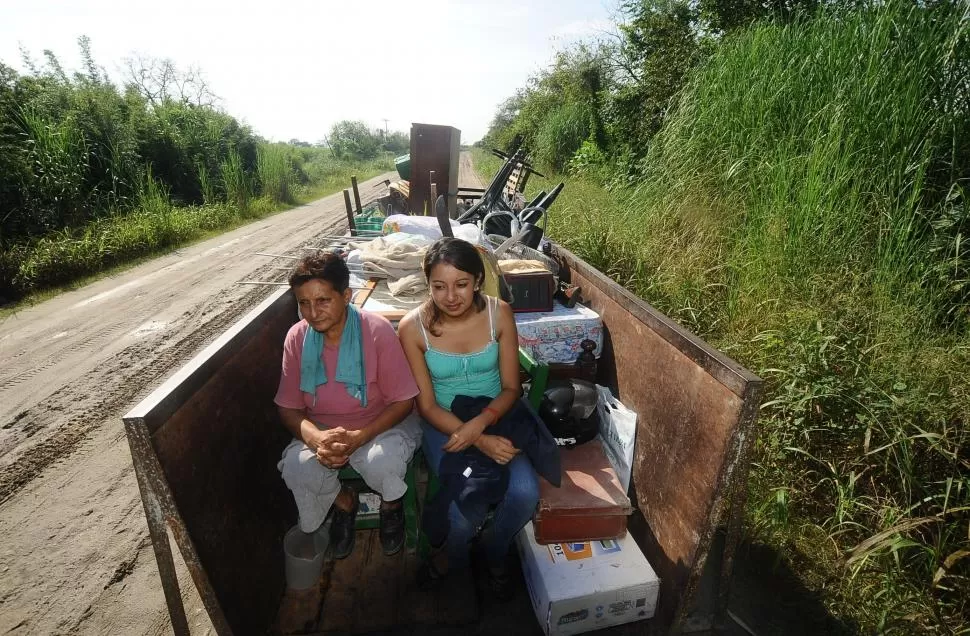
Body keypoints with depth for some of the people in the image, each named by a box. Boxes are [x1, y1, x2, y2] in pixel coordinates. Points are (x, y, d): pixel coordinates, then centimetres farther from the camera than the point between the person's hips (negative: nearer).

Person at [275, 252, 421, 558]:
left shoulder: (377, 330, -20)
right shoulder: (297, 337, -9)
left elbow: (402, 401, -15)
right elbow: (288, 408, -4)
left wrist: (359, 437, -29)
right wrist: (316, 438, -26)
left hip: (382, 426, -3)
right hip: (322, 430, 4)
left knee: (382, 461, -33)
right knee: (297, 467, -25)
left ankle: (392, 504, 7)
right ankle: (342, 500, 11)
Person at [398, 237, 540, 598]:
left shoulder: (499, 314, -13)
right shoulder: (413, 328, -16)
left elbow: (511, 387, -7)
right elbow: (427, 405, -13)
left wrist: (479, 424, -27)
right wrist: (481, 442, -25)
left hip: (493, 415, 2)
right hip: (443, 422, -1)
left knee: (525, 492, -21)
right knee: (465, 507, -23)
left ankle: (493, 553, 15)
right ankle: (453, 553, 18)